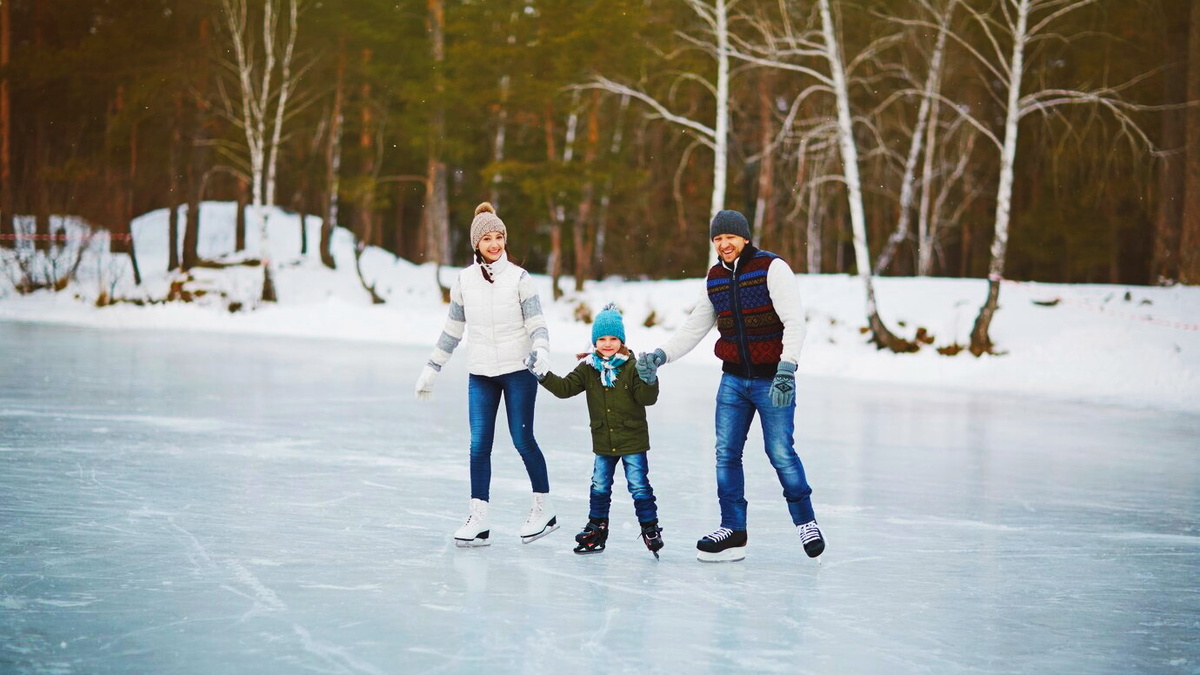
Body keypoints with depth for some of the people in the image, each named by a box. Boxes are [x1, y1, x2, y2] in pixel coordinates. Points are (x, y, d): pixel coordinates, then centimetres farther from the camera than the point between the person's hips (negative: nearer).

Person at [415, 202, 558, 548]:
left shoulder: (518, 278, -4)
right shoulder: (464, 280, 5)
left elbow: (536, 324, -5)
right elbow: (452, 330, 13)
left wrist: (541, 353, -24)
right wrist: (431, 369, 14)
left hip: (518, 372, -3)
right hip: (480, 375, 3)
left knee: (523, 440, 1)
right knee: (479, 445, -1)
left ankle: (544, 509, 17)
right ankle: (478, 520, 1)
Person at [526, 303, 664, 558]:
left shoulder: (632, 367, -12)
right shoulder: (588, 368, 0)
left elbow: (647, 398, -16)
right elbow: (564, 388, 0)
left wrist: (649, 379, -35)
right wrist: (543, 375, -11)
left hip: (633, 441, -4)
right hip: (603, 442, 4)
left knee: (639, 486, -1)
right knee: (599, 487, 13)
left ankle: (650, 528, 11)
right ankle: (597, 528, 26)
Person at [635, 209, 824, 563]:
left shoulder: (772, 268, -11)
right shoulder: (715, 278, 9)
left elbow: (794, 322, -17)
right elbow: (694, 328, 16)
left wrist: (787, 368, -26)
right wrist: (660, 355, 3)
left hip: (772, 380, -6)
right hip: (733, 379, 6)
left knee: (781, 453, -6)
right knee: (726, 453, 1)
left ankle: (805, 521, 13)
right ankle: (733, 531, 8)